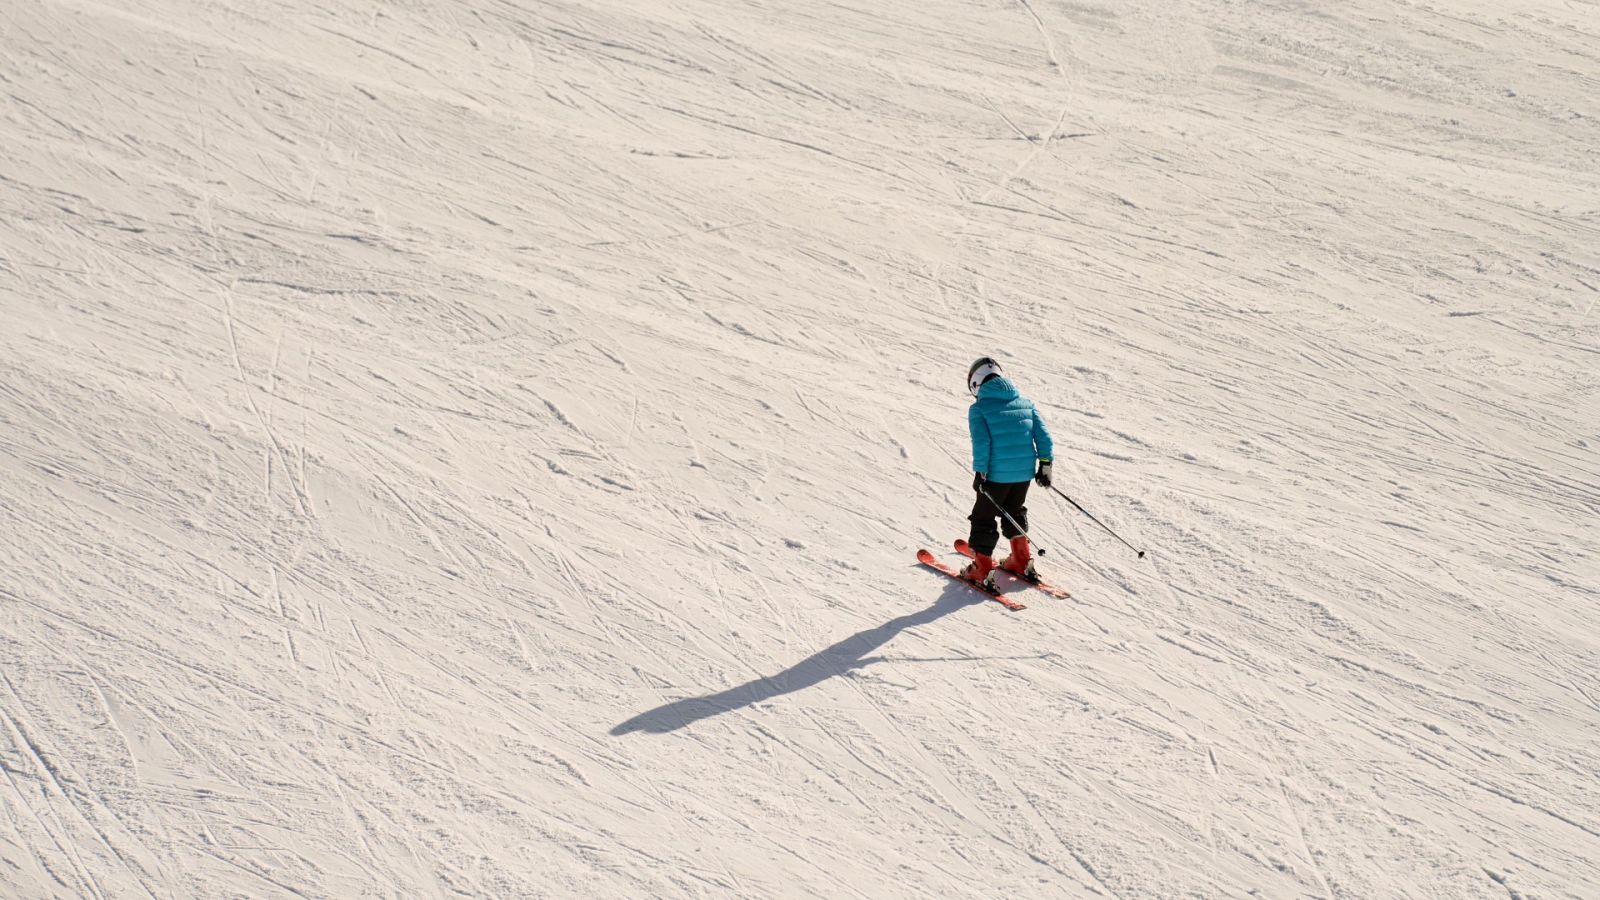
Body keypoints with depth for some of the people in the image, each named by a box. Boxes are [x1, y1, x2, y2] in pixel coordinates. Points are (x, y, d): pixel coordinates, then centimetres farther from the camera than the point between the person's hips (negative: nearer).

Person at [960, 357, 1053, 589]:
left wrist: (980, 473, -11)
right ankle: (1022, 561, 31)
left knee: (984, 518, 9)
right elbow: (1043, 434, 5)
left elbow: (981, 443, -16)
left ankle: (982, 569, 10)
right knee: (1014, 511, 26)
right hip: (1025, 472, 5)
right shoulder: (1024, 402, 9)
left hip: (996, 474, -5)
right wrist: (1045, 465, 10)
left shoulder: (978, 408, -7)